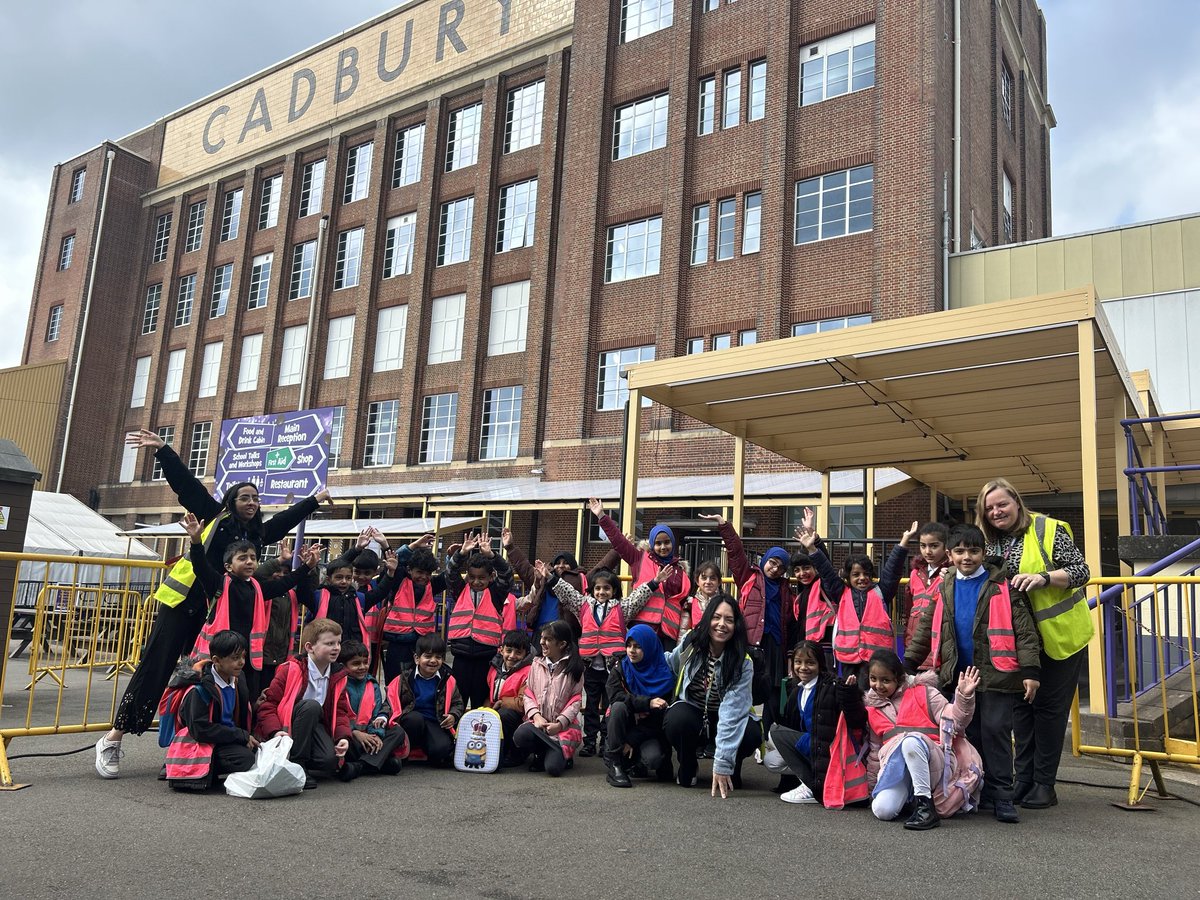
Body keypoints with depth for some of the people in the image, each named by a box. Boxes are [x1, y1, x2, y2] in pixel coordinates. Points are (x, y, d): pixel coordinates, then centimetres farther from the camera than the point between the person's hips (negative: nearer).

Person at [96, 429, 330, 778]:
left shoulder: (259, 533, 12)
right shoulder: (215, 517, 1)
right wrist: (161, 450, -10)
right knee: (155, 667, -5)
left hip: (218, 612, 5)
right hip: (183, 602, -5)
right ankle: (114, 737, 3)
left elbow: (287, 518, 27)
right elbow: (187, 484, -3)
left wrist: (314, 500, 35)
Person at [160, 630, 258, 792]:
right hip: (199, 746, -9)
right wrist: (242, 736, -20)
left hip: (228, 741, 9)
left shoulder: (238, 682, 9)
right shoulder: (198, 690, -16)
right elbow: (201, 729, -21)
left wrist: (248, 737, -1)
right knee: (245, 759, -29)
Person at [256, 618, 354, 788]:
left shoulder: (338, 676, 2)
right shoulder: (290, 670, -15)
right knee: (311, 705, -34)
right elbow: (268, 704, -13)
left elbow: (341, 711, 3)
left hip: (315, 726, 4)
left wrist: (343, 736, -16)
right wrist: (275, 732, -28)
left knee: (331, 760, -26)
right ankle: (296, 764, -22)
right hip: (286, 727, -4)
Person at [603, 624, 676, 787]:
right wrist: (646, 702, -35)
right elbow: (615, 695, -22)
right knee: (619, 707, -31)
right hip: (624, 726, 1)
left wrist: (632, 741, -19)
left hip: (649, 731, -1)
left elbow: (660, 715, -12)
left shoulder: (665, 675, -9)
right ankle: (614, 764, -22)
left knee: (655, 758, -31)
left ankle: (634, 762, 6)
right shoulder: (620, 667, -4)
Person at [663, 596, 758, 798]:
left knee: (752, 733, -33)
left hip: (722, 719, -1)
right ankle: (687, 767, -1)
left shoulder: (743, 663, -21)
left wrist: (722, 763, -37)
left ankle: (732, 769, 4)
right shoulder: (691, 644, -14)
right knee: (677, 718, -35)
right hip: (690, 712, 1)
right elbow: (669, 662, 11)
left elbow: (732, 712, -31)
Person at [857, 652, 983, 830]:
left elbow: (953, 721, -1)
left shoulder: (922, 692, 7)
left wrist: (964, 697, -19)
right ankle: (908, 796, 7)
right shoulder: (871, 710, 19)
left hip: (933, 762, -4)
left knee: (911, 741, -39)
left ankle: (925, 806, -28)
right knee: (882, 810, -26)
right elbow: (875, 751, 25)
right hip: (895, 767, 4)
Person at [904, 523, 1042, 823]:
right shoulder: (944, 590, 9)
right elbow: (927, 629, 12)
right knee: (971, 735, 11)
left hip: (997, 674, -4)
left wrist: (1030, 670, -14)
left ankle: (1001, 796, 4)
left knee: (996, 731, -5)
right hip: (960, 676, 4)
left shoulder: (1002, 585, -5)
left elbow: (1023, 629, -7)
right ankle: (978, 792, 21)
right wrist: (907, 664, 8)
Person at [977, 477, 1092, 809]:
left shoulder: (1048, 530, -12)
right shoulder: (989, 541, 4)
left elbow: (1081, 571, -15)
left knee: (1049, 707, 2)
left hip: (1059, 635, -5)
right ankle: (1023, 779, 19)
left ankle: (1044, 784, 12)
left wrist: (1043, 577, -28)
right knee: (1021, 704, 9)